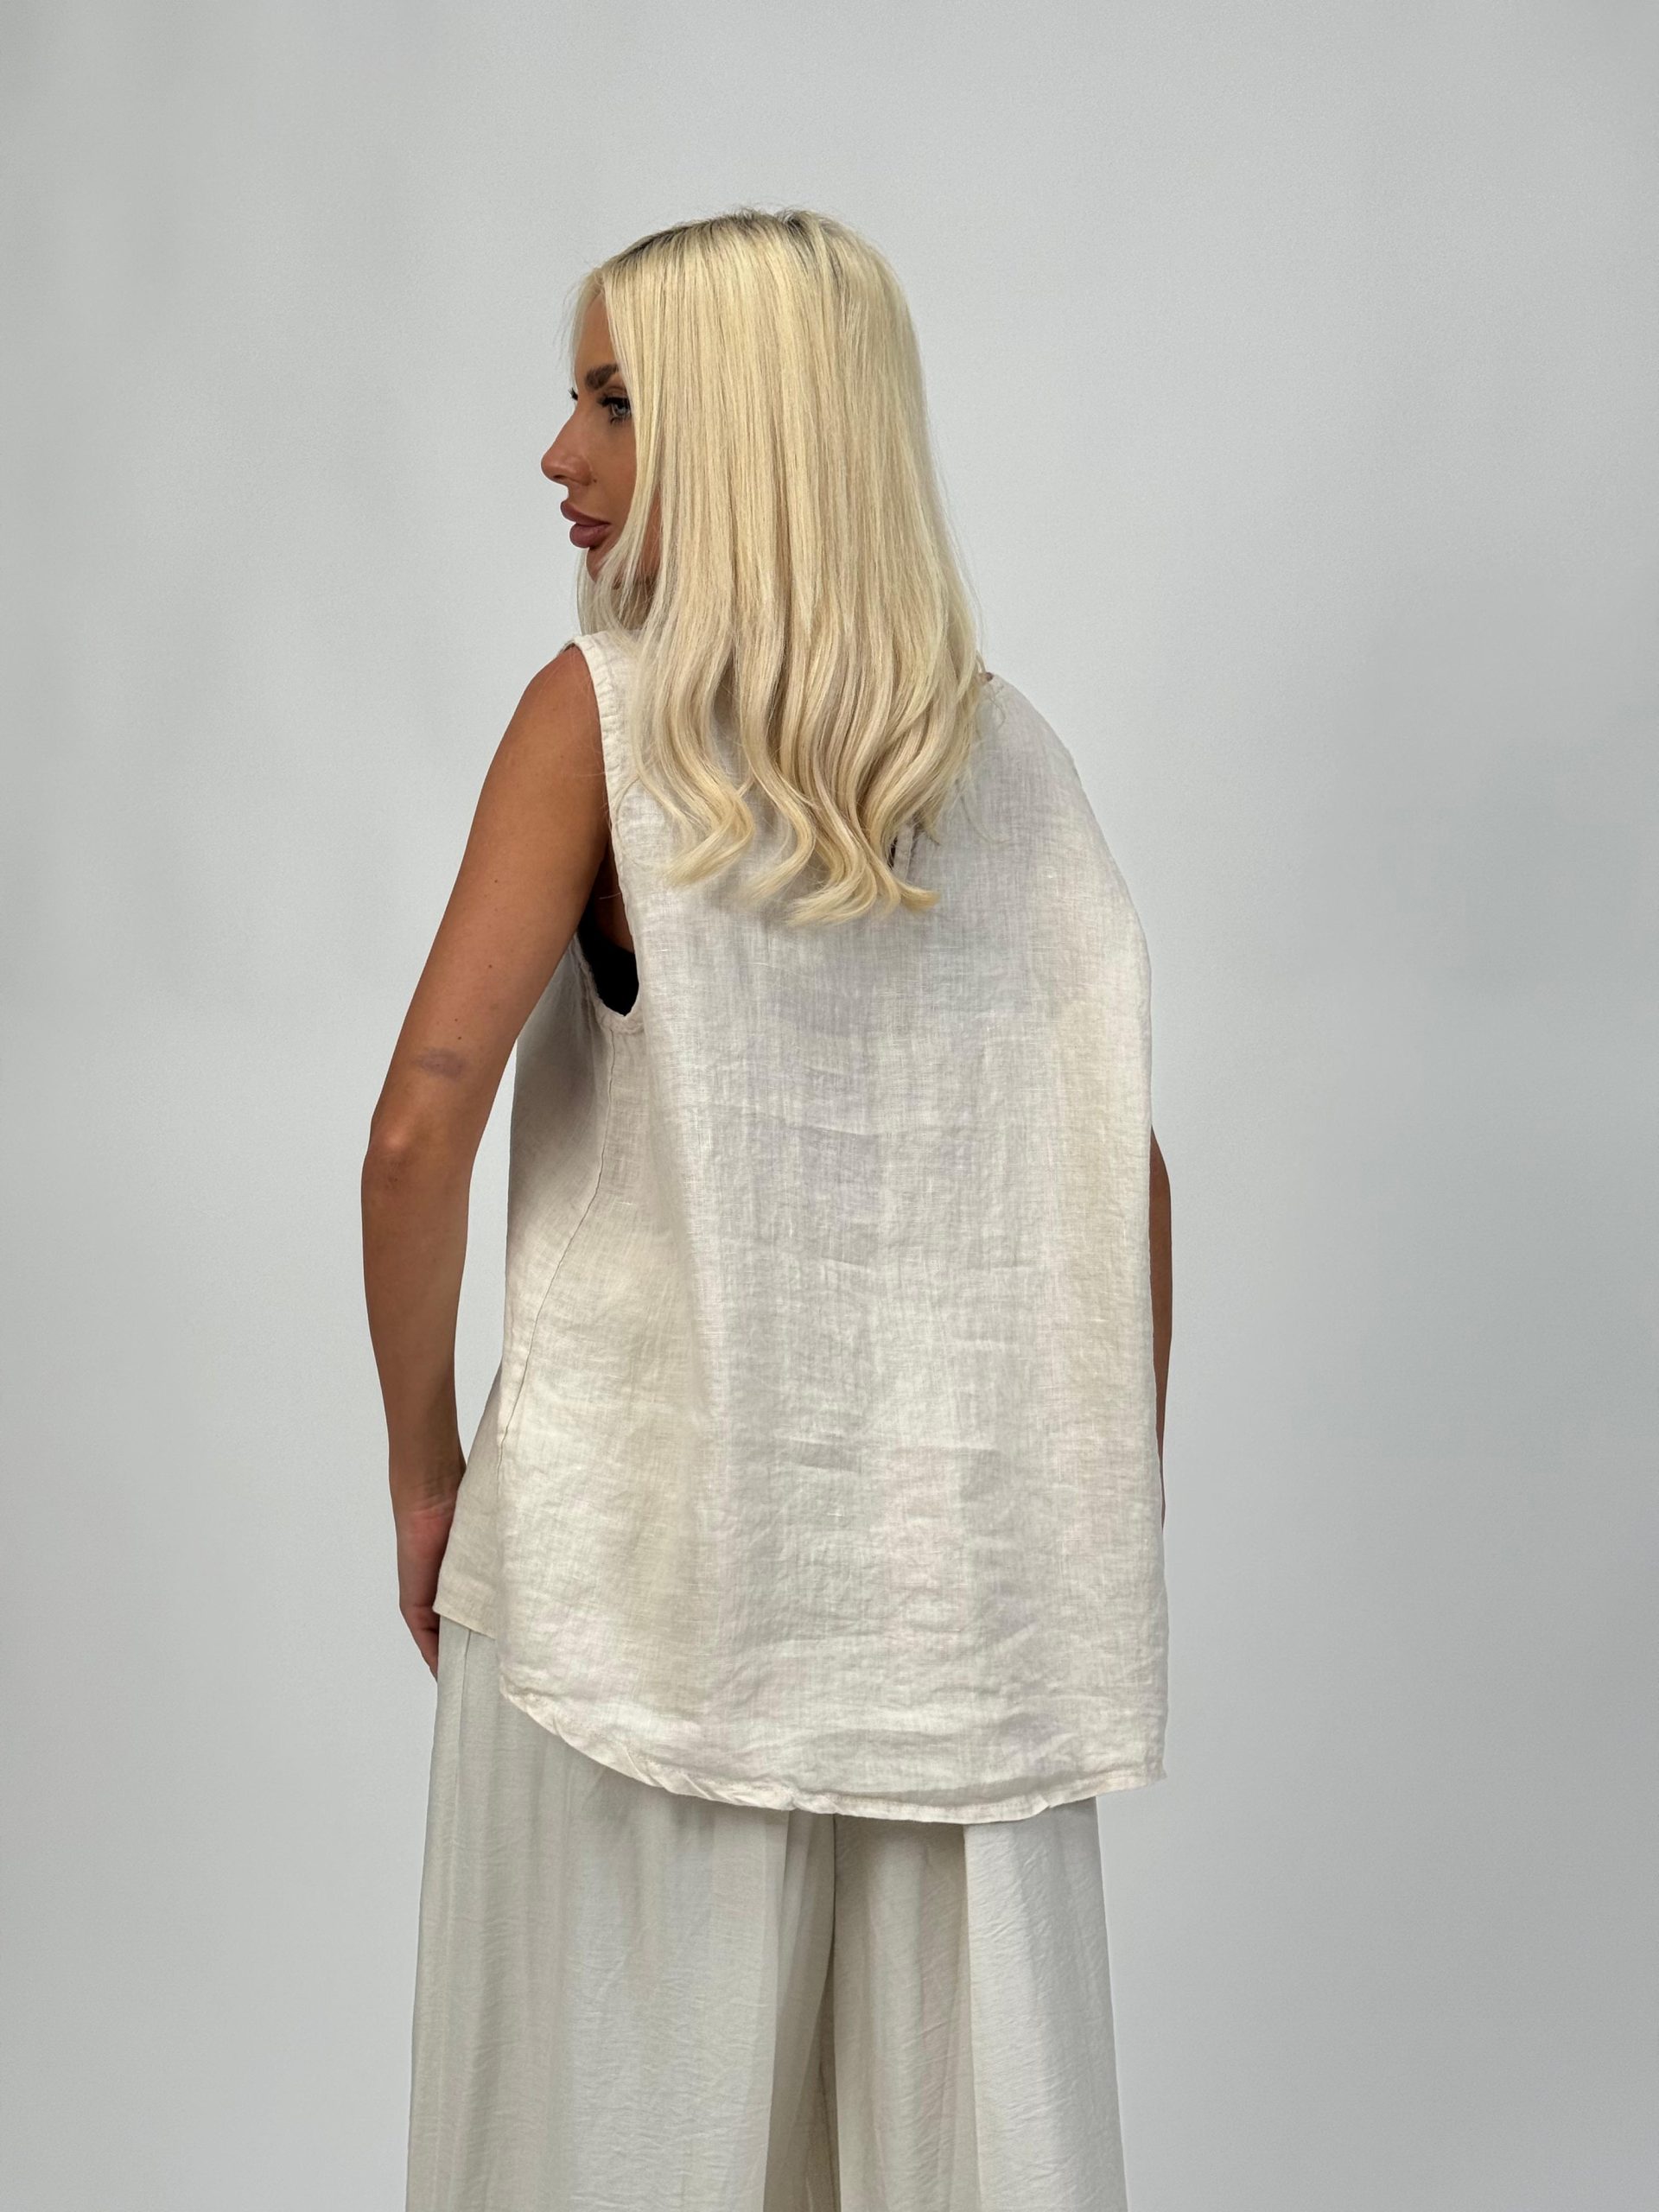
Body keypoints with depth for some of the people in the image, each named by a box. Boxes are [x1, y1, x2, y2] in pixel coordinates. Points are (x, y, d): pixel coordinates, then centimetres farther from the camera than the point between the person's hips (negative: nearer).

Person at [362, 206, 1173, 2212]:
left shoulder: (605, 710, -6)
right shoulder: (1008, 749, 6)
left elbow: (426, 1115, -16)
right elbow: (1123, 1180, 5)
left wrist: (423, 1466, -3)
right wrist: (1115, 1545, 13)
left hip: (643, 1556, -4)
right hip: (963, 1577, 4)